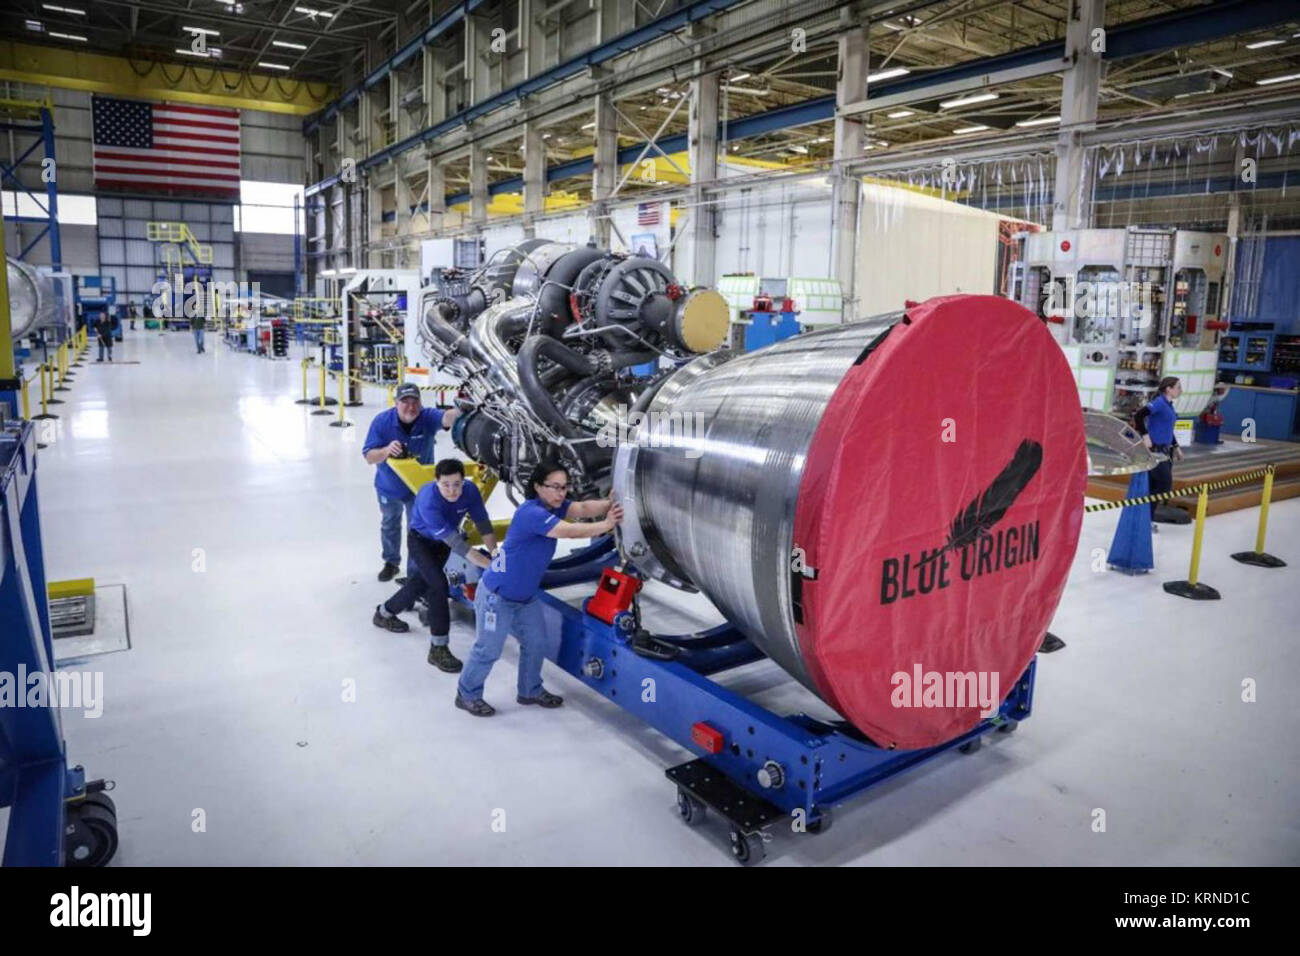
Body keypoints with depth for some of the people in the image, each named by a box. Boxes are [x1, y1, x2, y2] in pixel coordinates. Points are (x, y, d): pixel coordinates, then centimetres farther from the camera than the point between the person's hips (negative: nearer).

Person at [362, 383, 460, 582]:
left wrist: (459, 410, -73)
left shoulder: (427, 417, -26)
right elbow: (369, 457, -21)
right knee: (389, 526, 24)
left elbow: (446, 419, -50)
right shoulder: (382, 421, -22)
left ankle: (415, 574, 19)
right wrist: (386, 451, -43)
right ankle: (391, 562, 50)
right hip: (388, 487, 3)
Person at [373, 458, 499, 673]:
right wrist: (490, 565, -50)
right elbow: (455, 542, -46)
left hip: (442, 541, 6)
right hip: (420, 540, -6)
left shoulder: (470, 490, -27)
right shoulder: (428, 502, -42)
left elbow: (484, 525, -21)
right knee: (439, 584, -22)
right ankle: (438, 648, -13)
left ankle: (385, 613, 49)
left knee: (422, 581, 21)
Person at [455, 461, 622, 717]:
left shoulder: (553, 506, -1)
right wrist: (606, 525, -32)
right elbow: (570, 531, -36)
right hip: (496, 595, -9)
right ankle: (467, 694, 26)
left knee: (537, 643, 16)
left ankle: (530, 691, 36)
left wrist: (610, 504, -35)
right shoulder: (531, 513, -29)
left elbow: (583, 508, -17)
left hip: (526, 596, 9)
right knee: (488, 650, 5)